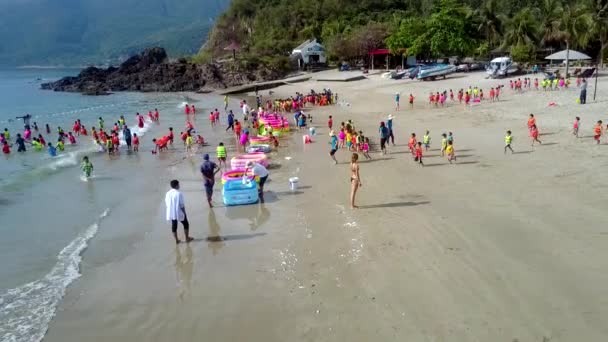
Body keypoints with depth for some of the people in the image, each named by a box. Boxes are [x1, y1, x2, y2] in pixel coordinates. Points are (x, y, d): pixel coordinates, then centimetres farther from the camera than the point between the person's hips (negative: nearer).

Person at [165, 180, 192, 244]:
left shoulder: (168, 193, -2)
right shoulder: (179, 194, -19)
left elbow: (166, 203, 6)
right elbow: (182, 205, -17)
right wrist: (184, 213, -6)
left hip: (171, 213, 5)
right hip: (179, 213, -5)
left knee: (174, 226, 15)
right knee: (186, 224, 14)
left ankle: (176, 240, 22)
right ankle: (187, 238, 23)